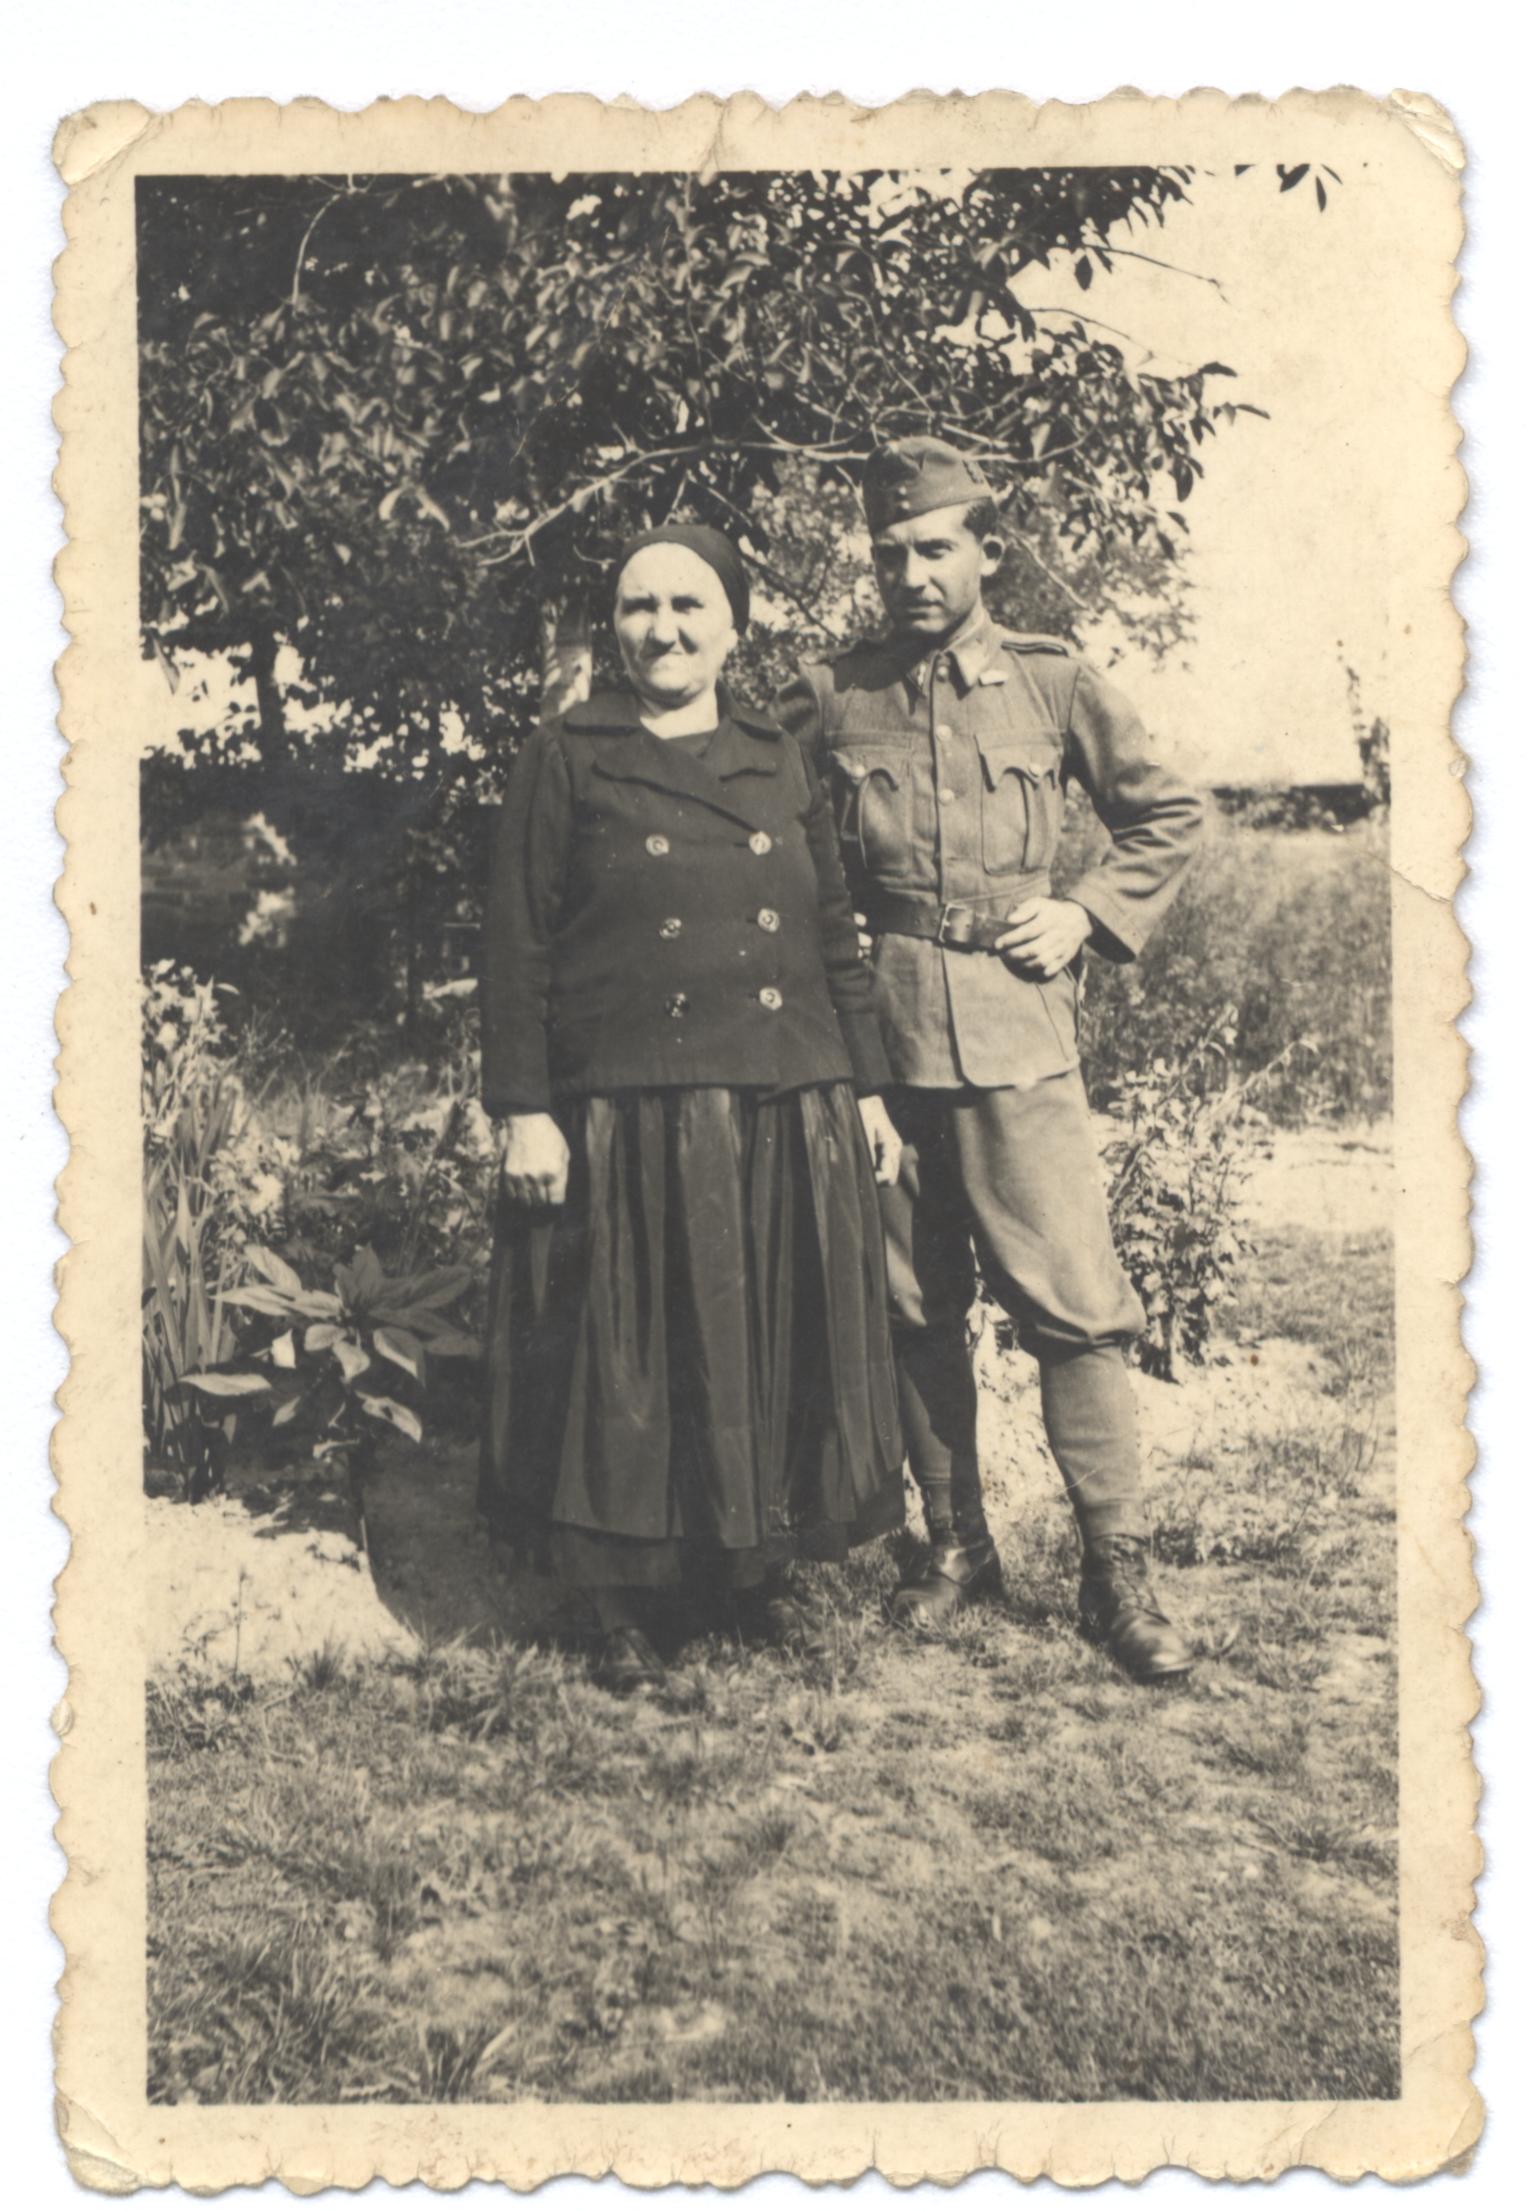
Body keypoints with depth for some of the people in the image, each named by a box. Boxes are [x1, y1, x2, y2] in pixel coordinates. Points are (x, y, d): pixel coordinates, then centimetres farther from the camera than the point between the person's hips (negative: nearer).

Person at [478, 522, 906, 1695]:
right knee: (636, 1357, 4)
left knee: (786, 1349, 11)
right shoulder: (566, 762, 2)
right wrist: (524, 1111, -8)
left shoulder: (782, 764, 12)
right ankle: (629, 1607, 18)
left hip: (788, 1115, 4)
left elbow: (837, 939, 14)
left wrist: (867, 1088, 10)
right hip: (632, 1121, -3)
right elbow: (519, 949, -2)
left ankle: (767, 1564, 29)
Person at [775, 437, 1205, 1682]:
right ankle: (957, 1545, 24)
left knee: (1074, 1300, -4)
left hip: (1018, 1033, -1)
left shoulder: (1055, 685, 5)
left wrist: (1091, 915, 2)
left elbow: (1169, 814, 15)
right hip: (880, 1037, 2)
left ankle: (1120, 1569, 8)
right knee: (915, 1309, 8)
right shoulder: (830, 697, 6)